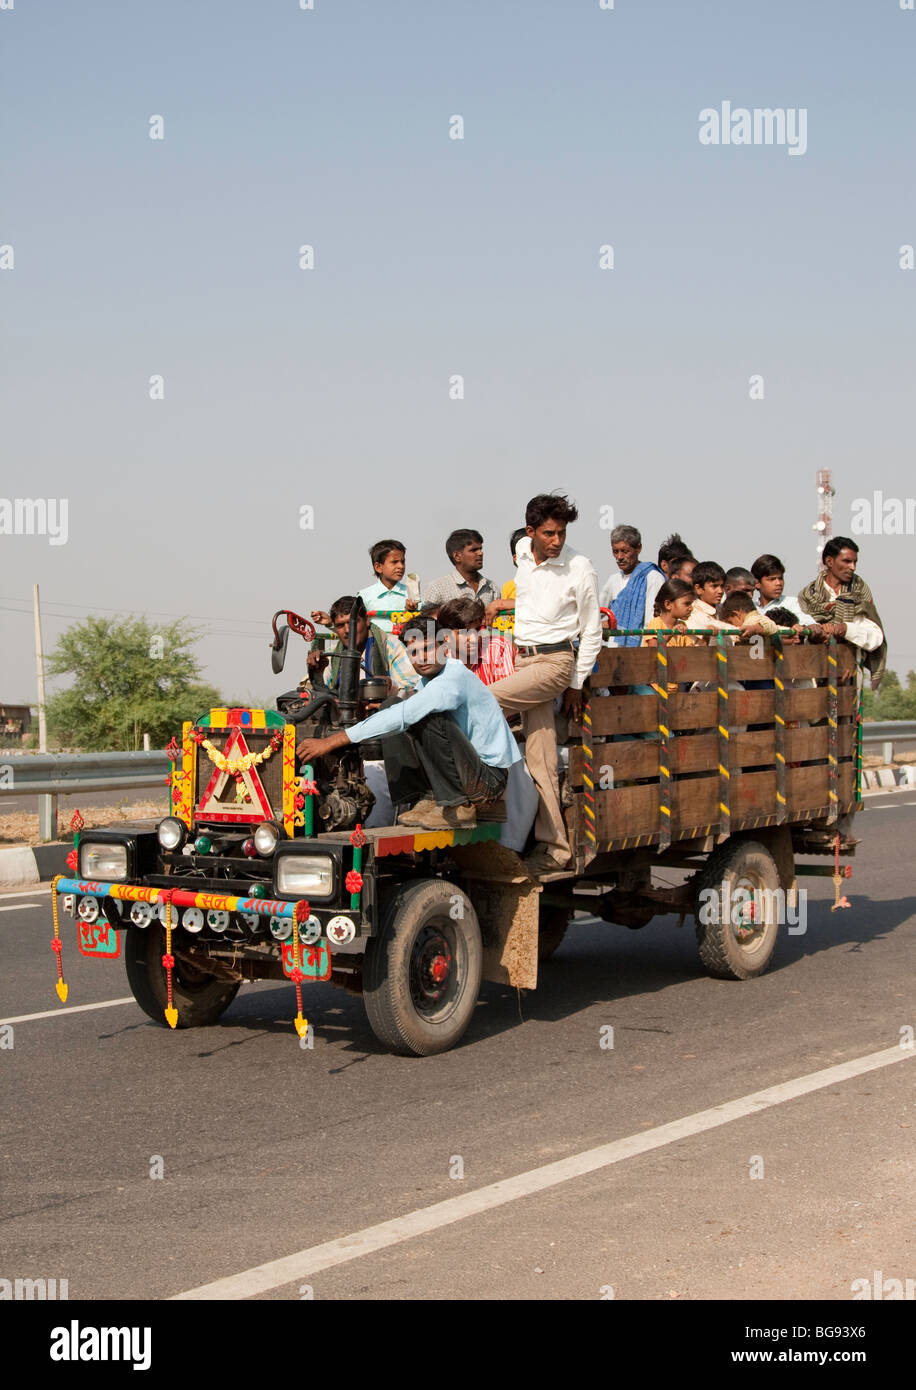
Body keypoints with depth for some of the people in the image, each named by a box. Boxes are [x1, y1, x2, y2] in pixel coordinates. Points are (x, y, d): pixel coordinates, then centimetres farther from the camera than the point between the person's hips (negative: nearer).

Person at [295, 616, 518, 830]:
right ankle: (430, 799, 3)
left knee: (429, 718, -29)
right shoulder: (428, 680, 7)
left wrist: (332, 741, -30)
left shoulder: (454, 676, -22)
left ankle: (459, 807, -17)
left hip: (492, 776, -9)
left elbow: (402, 717, -30)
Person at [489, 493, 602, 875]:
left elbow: (592, 632, -3)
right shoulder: (520, 552, 4)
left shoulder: (580, 568, -9)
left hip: (555, 660, -5)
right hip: (523, 657, 5)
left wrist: (577, 685, -2)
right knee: (540, 761, 1)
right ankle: (554, 847, 2)